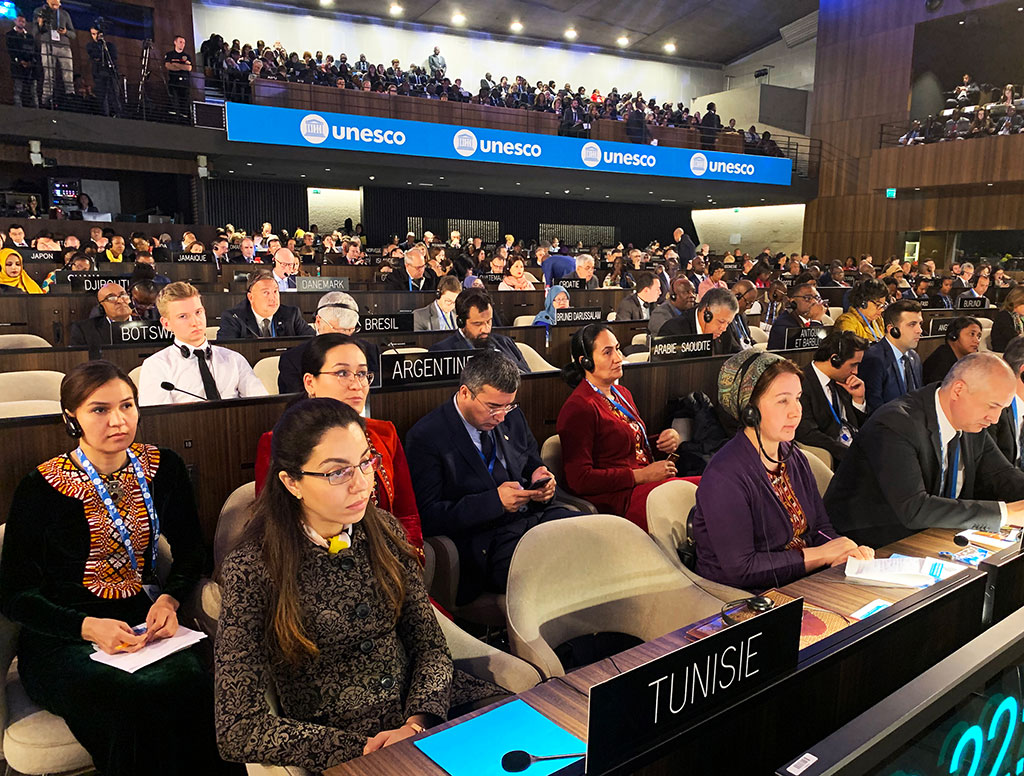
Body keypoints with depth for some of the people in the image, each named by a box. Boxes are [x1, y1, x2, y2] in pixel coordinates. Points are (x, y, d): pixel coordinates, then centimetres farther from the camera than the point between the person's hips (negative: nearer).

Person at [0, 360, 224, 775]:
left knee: (188, 684, -31)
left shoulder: (163, 468, 4)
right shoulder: (42, 488, -5)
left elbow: (190, 552, 13)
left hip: (144, 624, 3)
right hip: (62, 638, -2)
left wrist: (169, 598, -8)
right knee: (133, 702, -33)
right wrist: (87, 627, -19)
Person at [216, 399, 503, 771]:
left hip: (423, 714, 5)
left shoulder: (383, 531, 1)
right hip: (334, 745, -4)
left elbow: (429, 642, 4)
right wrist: (360, 748, -19)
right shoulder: (250, 572, -12)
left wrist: (418, 723, -14)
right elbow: (239, 727, -13)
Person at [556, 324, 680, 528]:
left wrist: (668, 439, 7)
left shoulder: (622, 393, 19)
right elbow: (579, 479, -16)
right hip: (619, 500, -9)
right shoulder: (578, 408, -11)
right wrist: (642, 475, -15)